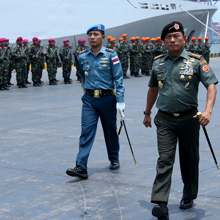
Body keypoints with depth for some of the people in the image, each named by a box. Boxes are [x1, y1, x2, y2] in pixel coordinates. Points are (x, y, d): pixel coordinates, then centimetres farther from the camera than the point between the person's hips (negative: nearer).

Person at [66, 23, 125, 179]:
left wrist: (120, 101, -13)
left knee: (110, 131, 13)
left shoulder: (111, 55, -6)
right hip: (89, 100, 2)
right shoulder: (82, 57, 3)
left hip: (107, 99, -2)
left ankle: (114, 159, 34)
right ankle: (81, 168, -11)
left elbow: (118, 78, -7)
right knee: (86, 132, -7)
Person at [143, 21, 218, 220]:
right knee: (164, 160, -8)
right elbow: (153, 88, 21)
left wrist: (208, 111, -27)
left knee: (190, 159, 12)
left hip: (189, 118, -1)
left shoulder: (196, 61, -4)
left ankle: (189, 196, 31)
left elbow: (211, 85, -12)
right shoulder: (158, 62, 8)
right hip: (165, 119, 2)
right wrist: (147, 113, 25)